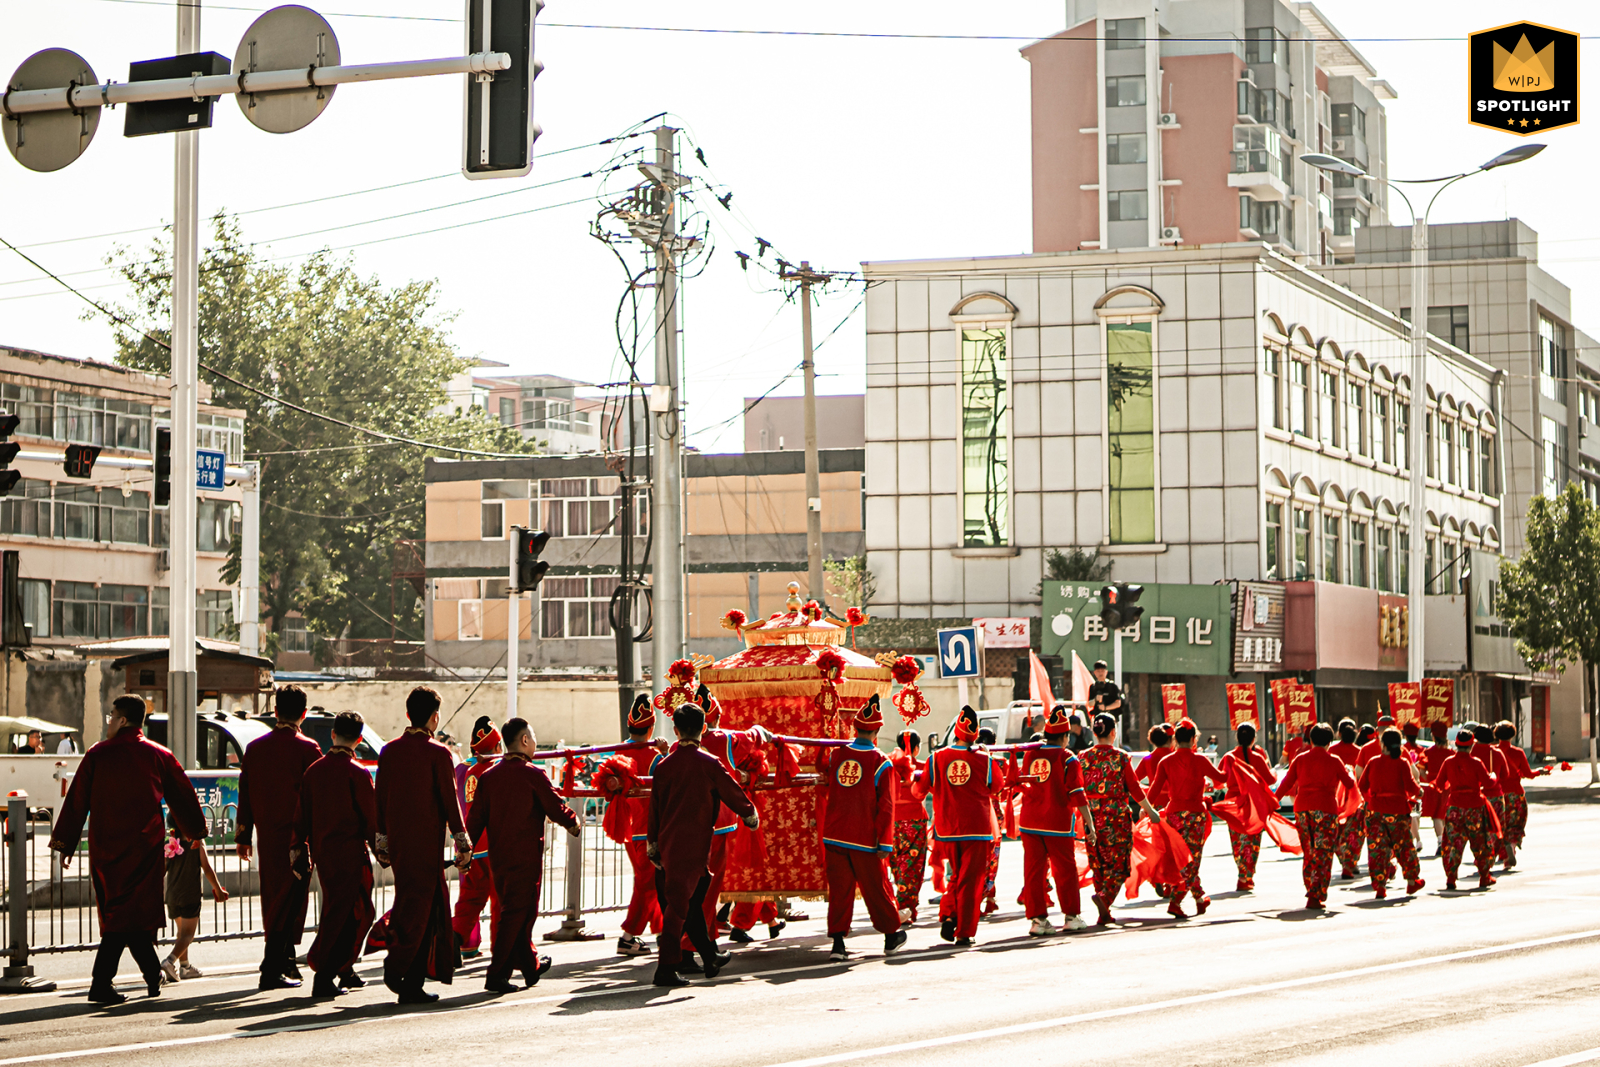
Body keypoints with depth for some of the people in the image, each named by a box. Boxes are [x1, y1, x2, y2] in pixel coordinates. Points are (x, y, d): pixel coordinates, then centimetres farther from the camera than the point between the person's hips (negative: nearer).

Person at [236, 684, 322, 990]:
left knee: (272, 896, 17)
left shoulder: (255, 747, 6)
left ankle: (284, 960, 28)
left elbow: (245, 793, 10)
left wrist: (243, 836, 15)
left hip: (266, 835, 5)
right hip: (297, 835, -5)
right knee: (291, 898, -1)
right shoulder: (307, 748, -10)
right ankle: (272, 970, -6)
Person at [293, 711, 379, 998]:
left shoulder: (313, 770, 5)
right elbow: (370, 817, -9)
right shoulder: (357, 773, -13)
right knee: (344, 914, -2)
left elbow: (301, 815, 9)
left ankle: (345, 971, 25)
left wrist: (298, 849, 15)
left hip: (322, 853, 6)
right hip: (350, 853, -6)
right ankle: (324, 976, -6)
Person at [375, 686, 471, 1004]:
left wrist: (382, 842, 17)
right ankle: (399, 970, -11)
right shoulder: (437, 753, -10)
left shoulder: (389, 751, 7)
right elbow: (449, 800, -9)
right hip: (426, 843, -6)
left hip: (397, 843, 6)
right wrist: (463, 843, -3)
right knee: (418, 906, -3)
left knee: (434, 902, 15)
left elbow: (380, 799, 10)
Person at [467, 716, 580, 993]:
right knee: (517, 913, -3)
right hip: (526, 856, -6)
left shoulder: (489, 776, 4)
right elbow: (556, 808, -8)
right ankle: (496, 975, -10)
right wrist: (574, 823, 11)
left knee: (513, 911, 18)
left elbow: (476, 817, 3)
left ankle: (532, 966, 32)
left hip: (498, 856, 6)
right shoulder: (533, 774, -11)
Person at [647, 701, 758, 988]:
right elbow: (732, 793, 0)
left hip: (669, 844, 5)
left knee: (691, 900, 17)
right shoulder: (709, 763, -9)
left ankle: (710, 957, 29)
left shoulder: (663, 765, 3)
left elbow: (654, 808, 8)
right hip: (694, 845, -5)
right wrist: (751, 816, 19)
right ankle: (666, 968, -4)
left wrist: (653, 845, 17)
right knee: (679, 904, -3)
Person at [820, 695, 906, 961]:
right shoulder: (881, 763, -11)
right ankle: (891, 936, 24)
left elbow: (823, 770, 25)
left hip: (834, 837, 3)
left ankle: (838, 942, 1)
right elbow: (886, 806, -11)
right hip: (865, 839, -3)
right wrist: (885, 844, -7)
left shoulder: (835, 755, 0)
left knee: (839, 889, 6)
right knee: (876, 888, 10)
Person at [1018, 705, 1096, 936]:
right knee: (1065, 869, 9)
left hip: (1029, 822, 4)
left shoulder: (1030, 755, 5)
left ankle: (1037, 919, 4)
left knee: (1034, 870, 5)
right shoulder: (1068, 759, -9)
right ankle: (1071, 917, 15)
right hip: (1058, 824, -4)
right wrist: (1089, 824, -10)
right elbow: (1078, 795, -12)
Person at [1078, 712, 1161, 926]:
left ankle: (1104, 914, 12)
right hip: (1117, 815, -3)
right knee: (1118, 862, 3)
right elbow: (1134, 788, -3)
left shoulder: (1084, 758, 1)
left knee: (1099, 864, 11)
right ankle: (1104, 896, -23)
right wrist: (1150, 811, 9)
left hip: (1092, 817, 3)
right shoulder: (1120, 757, -6)